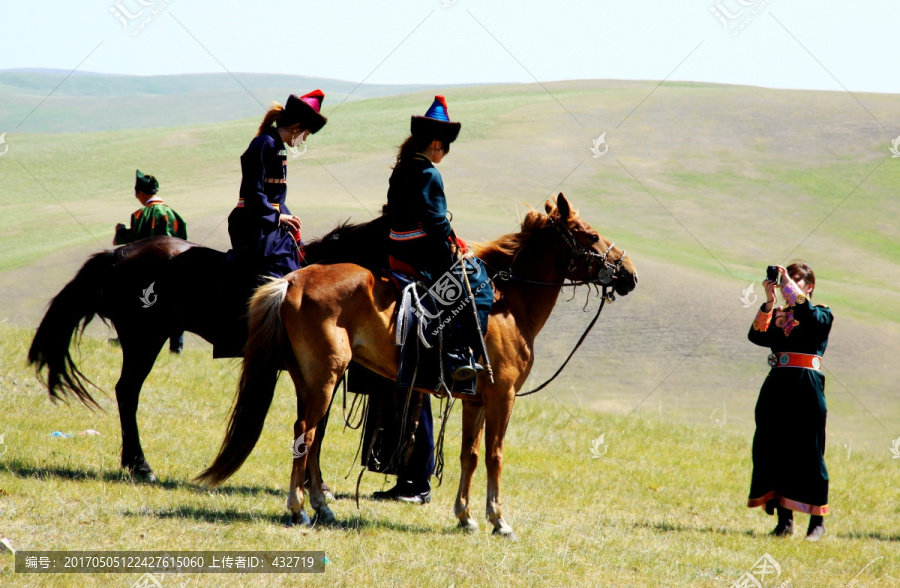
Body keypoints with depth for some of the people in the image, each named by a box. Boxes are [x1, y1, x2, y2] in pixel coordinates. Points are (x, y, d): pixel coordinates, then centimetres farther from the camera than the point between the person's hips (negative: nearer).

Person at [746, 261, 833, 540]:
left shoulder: (821, 315, 5)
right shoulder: (777, 315, 16)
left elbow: (810, 317, -19)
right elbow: (757, 335, -2)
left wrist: (790, 286, -16)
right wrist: (769, 302, -12)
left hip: (806, 388, -5)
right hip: (777, 386, 5)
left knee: (808, 453, -4)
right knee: (773, 451, 1)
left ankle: (817, 520, 3)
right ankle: (784, 519, 7)